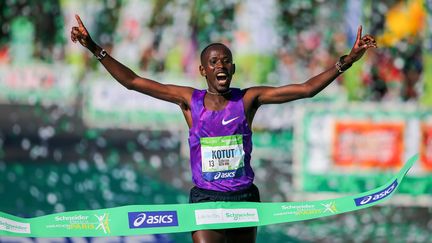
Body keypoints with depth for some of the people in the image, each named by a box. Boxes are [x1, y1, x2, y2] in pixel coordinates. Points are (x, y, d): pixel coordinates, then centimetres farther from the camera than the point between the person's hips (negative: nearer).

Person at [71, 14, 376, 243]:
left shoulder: (248, 99, 0)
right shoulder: (190, 100, 0)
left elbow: (306, 89, -4)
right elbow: (132, 81, -2)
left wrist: (346, 62, -13)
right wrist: (95, 49, -9)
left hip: (245, 198, 2)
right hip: (205, 199, -2)